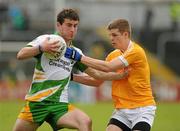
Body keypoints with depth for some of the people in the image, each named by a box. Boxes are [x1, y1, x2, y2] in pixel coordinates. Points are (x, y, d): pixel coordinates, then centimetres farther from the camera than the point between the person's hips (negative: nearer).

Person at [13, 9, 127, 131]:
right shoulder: (45, 40, 0)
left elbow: (97, 73, 15)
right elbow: (20, 55, -12)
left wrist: (121, 75, 3)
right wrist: (41, 48, -28)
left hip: (59, 104, 2)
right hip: (36, 101, -2)